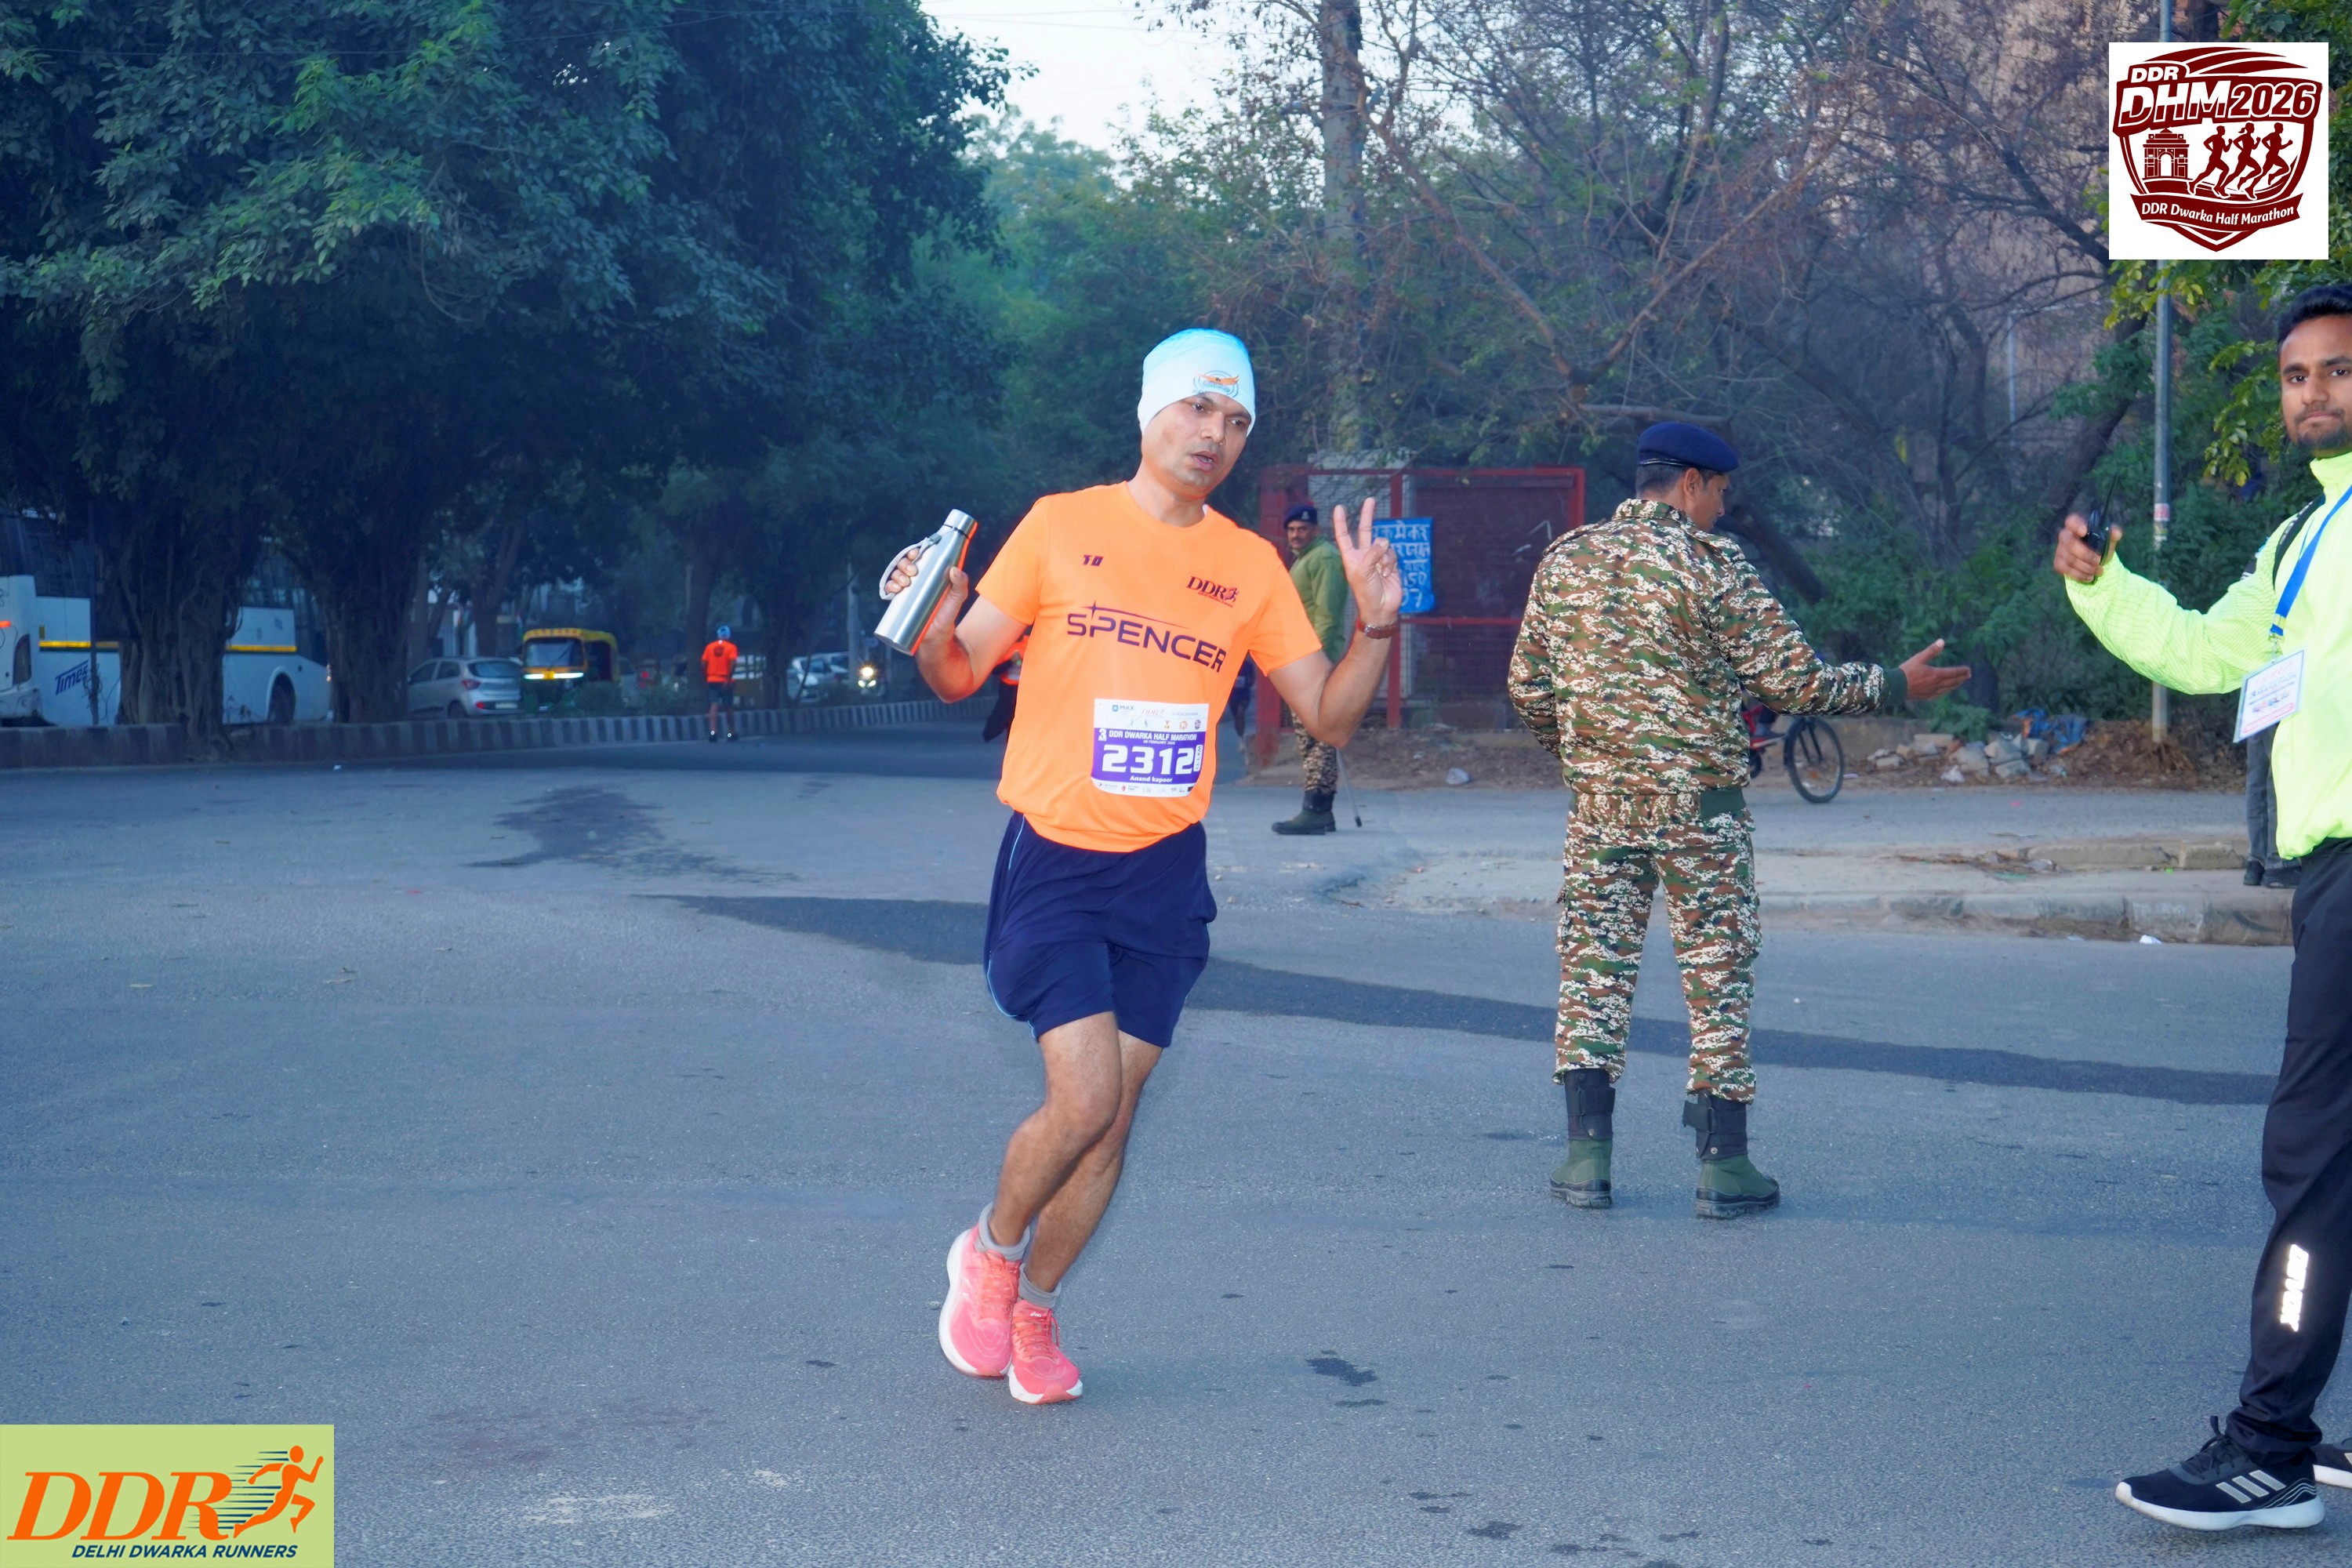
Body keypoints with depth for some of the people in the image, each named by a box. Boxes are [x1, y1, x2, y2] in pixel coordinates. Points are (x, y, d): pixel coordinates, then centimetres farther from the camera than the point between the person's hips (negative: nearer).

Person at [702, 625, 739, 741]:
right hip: (726, 682, -2)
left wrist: (705, 680, 9)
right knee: (729, 707, 10)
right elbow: (732, 664, -17)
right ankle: (731, 733, 18)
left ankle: (713, 731, -21)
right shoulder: (731, 647, -3)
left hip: (712, 681, 2)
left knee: (714, 706, -3)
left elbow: (703, 665, 2)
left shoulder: (710, 647, 5)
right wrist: (729, 679, -17)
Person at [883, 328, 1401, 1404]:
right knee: (1083, 1097, -14)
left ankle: (1034, 1312, 26)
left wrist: (1374, 628, -9)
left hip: (1165, 872, 3)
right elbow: (961, 674, 0)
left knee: (1112, 1115, 5)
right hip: (1054, 860, -3)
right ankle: (988, 1250, 16)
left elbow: (1327, 717, 7)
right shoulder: (1062, 525, -2)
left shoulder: (1250, 565, 6)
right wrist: (929, 629, -22)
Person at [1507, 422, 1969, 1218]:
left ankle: (1587, 1154, 6)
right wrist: (1895, 685, 2)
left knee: (1593, 961, 9)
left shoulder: (1564, 561, 6)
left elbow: (1528, 688, 10)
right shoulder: (1711, 564, -9)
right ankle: (1723, 1164, 6)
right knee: (1717, 971, 4)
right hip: (1697, 801, -4)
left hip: (1599, 800, 4)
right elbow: (1792, 680, -10)